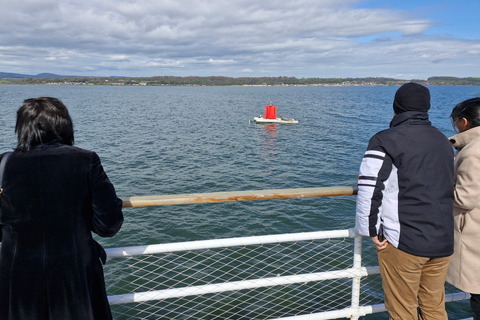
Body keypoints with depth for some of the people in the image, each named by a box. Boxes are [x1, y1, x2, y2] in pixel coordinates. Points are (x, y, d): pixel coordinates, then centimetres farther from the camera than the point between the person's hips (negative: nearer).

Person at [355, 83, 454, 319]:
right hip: (443, 242, 7)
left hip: (403, 243, -6)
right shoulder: (443, 142, 12)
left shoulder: (386, 141, -11)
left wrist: (372, 231, -7)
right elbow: (448, 188, 20)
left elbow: (369, 189, -18)